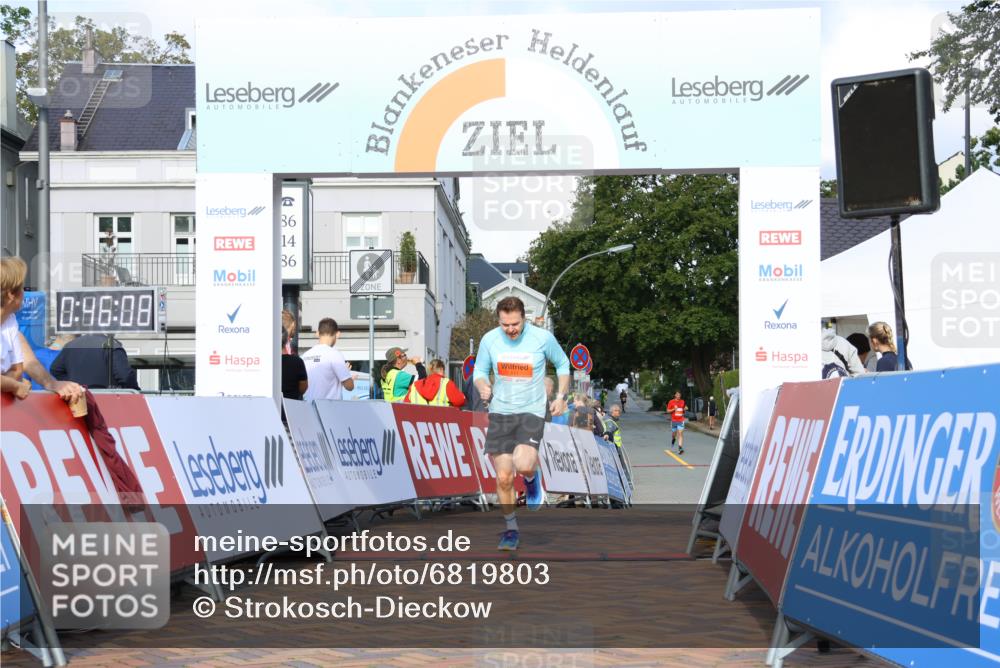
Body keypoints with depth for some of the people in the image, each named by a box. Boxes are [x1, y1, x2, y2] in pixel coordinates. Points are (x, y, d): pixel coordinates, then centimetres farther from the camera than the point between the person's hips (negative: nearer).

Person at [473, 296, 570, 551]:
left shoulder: (543, 338, -8)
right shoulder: (489, 340, -4)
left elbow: (562, 364, 9)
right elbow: (480, 371, 10)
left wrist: (561, 396, 1)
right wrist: (482, 386, -12)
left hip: (532, 412, -2)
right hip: (500, 412, 2)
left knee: (523, 465, -25)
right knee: (503, 477, -1)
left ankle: (532, 478, 13)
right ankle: (511, 528, 20)